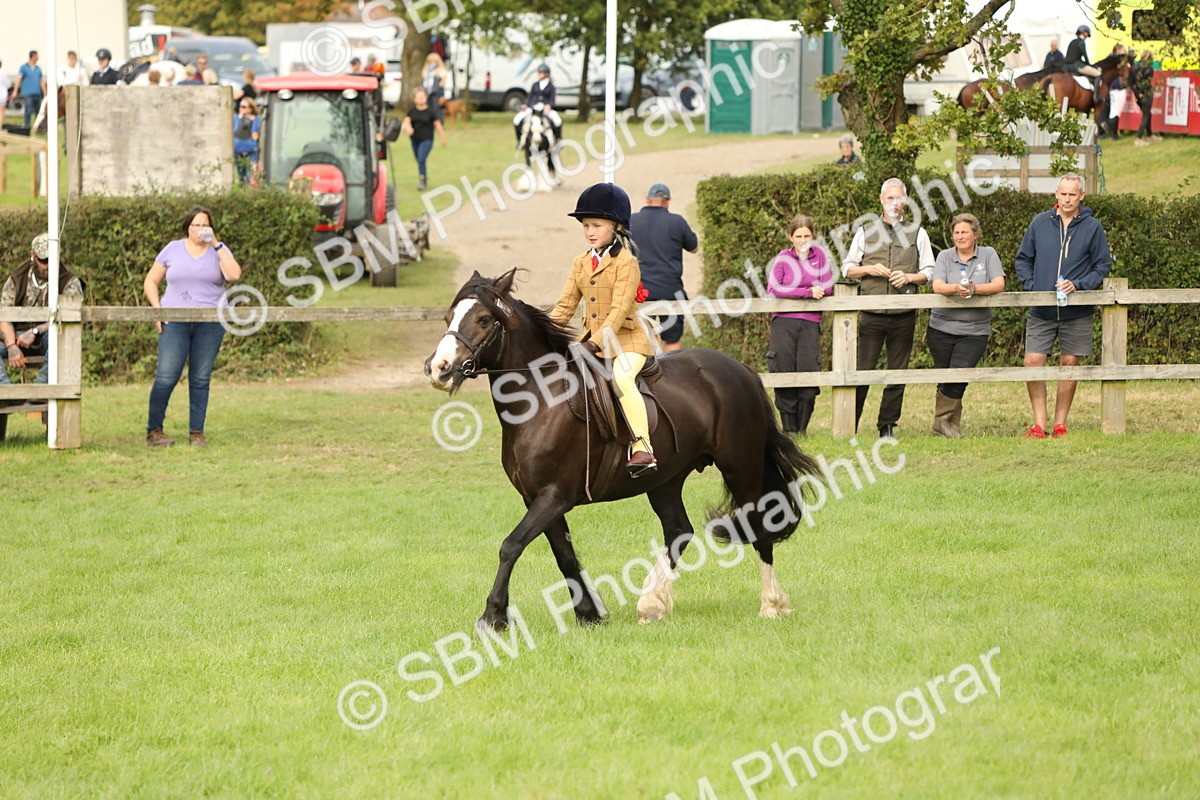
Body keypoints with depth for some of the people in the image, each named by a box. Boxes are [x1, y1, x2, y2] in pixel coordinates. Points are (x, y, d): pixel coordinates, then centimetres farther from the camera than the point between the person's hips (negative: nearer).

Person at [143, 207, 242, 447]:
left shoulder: (218, 251, 9)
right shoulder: (173, 250, 10)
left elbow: (234, 275, -10)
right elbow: (151, 282, 13)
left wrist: (216, 245, -9)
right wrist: (157, 309, -2)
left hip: (210, 324, 1)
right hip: (175, 321, -1)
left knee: (200, 380, 1)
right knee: (166, 377, -9)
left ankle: (196, 433, 7)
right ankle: (154, 430, -2)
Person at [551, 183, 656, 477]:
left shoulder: (626, 262, -11)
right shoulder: (581, 263, 11)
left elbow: (619, 310, -18)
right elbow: (565, 306, 11)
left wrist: (597, 343, -28)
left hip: (626, 341, -8)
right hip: (592, 341, 8)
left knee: (621, 377, -33)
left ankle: (642, 448, -37)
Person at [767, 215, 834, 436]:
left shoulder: (819, 255, 9)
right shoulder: (784, 257, 5)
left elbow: (827, 288, 2)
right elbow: (773, 289, -9)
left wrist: (793, 292, -6)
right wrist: (808, 292, -13)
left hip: (810, 323, 1)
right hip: (783, 322, -1)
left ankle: (802, 428, 6)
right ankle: (788, 429, 4)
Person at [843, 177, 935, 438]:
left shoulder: (917, 234, 10)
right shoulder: (865, 232, 10)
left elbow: (928, 272, 9)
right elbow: (848, 269, 11)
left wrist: (909, 277, -10)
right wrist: (869, 270, -8)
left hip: (903, 316, 1)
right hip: (872, 315, -1)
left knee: (898, 372, 3)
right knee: (862, 370, -5)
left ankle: (887, 426, 11)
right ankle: (849, 425, 1)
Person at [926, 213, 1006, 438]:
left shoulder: (988, 255, 6)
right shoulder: (945, 256, 7)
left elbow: (998, 285, -6)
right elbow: (937, 286, -7)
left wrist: (974, 289, -23)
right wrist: (956, 288, -29)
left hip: (974, 331, -1)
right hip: (942, 328, 1)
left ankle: (943, 423, -2)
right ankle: (951, 425, 14)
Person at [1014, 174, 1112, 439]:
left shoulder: (1092, 227, 0)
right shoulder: (1040, 223, 4)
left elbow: (1103, 265, 3)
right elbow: (1023, 260, 13)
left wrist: (1078, 285, -12)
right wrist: (1031, 286, -4)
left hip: (1076, 314, -1)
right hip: (1041, 312, 1)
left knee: (1069, 365, 4)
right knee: (1033, 363, -7)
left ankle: (1060, 425, 13)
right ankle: (1039, 425, 0)